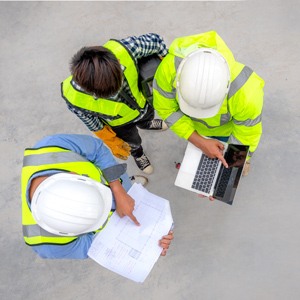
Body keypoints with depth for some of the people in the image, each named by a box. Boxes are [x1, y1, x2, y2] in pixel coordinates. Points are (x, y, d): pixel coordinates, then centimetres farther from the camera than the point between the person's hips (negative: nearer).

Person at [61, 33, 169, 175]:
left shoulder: (122, 50, -45)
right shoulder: (75, 99, -45)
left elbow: (154, 40, -24)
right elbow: (88, 119, -19)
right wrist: (110, 140, -6)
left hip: (142, 103, 2)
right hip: (119, 123, -1)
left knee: (146, 121, 39)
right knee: (133, 143, 32)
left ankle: (148, 125, 79)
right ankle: (138, 154, 71)